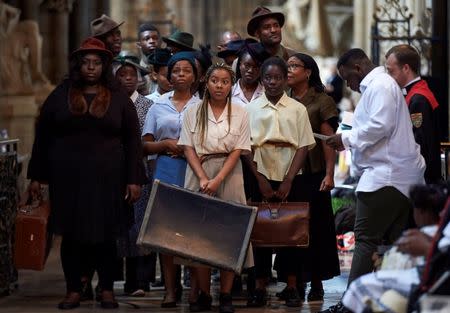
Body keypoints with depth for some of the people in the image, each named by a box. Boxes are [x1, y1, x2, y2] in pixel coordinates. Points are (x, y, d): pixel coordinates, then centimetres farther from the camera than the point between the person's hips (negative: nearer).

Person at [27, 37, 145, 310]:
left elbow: (132, 141, 5)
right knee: (71, 234, 2)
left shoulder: (118, 99, 6)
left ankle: (107, 290, 13)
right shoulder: (60, 96, 7)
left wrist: (134, 179, -2)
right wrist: (37, 176, 5)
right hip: (68, 179, 1)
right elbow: (43, 137, 9)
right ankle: (74, 291, 10)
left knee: (105, 235, 2)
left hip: (106, 179, -1)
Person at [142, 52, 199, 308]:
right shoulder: (158, 107, 13)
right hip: (166, 170, 1)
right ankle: (170, 288, -3)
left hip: (195, 170, -1)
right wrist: (166, 144, -7)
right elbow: (145, 146, 11)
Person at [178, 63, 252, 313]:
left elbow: (237, 151, -2)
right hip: (199, 175, 1)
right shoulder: (194, 112, 6)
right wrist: (203, 178, -12)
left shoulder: (240, 113, 4)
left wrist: (217, 180, -14)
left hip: (229, 176, 0)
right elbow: (188, 147, 2)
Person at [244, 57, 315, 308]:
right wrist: (261, 180, -7)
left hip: (290, 179, 0)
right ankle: (260, 288, 4)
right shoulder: (251, 109, 3)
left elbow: (303, 147, 0)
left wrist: (288, 181, -9)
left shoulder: (298, 110, 3)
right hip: (262, 179, 0)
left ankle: (292, 288, 7)